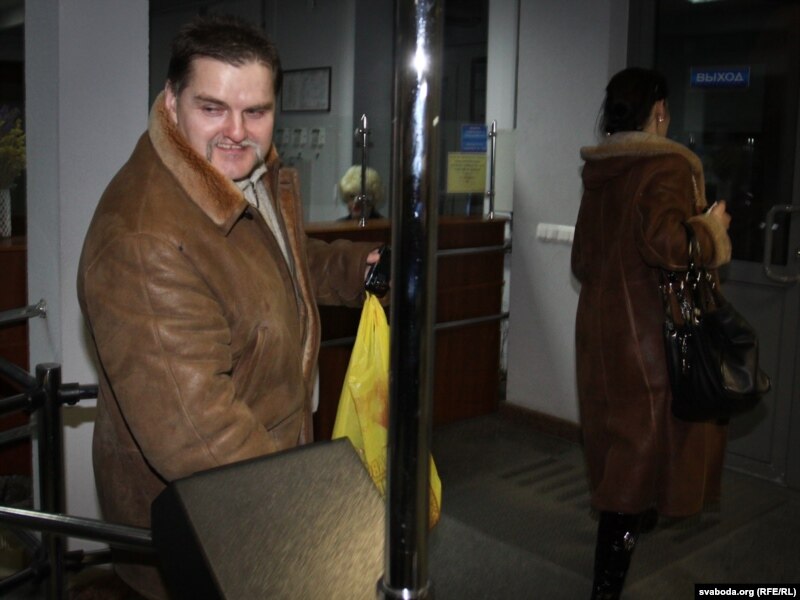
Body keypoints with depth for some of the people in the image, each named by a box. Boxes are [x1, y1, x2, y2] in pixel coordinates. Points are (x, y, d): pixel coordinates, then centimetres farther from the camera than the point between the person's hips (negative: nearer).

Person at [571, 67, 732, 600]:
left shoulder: (599, 170, 8)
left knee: (619, 446, 21)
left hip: (599, 326, 7)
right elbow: (665, 242, -30)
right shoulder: (668, 165, -14)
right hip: (650, 331, -7)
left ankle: (615, 548, 39)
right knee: (642, 455, 3)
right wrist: (712, 231, -12)